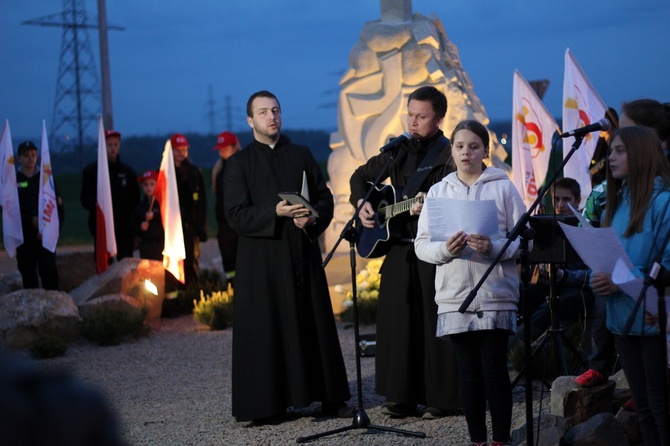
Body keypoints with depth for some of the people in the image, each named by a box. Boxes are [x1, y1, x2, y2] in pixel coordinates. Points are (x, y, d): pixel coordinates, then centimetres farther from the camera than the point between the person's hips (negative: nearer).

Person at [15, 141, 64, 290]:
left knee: (49, 271, -12)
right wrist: (31, 221, -14)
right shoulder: (14, 181, 5)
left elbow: (59, 208, 5)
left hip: (45, 236, 0)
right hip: (24, 236, 0)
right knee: (28, 274, 2)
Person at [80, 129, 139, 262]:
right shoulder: (91, 170, 8)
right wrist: (95, 204, -16)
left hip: (124, 227, 2)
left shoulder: (128, 171, 13)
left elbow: (135, 200, 14)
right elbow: (85, 198, 7)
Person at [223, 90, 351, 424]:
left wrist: (313, 219, -10)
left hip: (304, 254, 3)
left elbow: (325, 198, 11)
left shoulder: (301, 155, 14)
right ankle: (265, 405, 1)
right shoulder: (239, 164, 4)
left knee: (315, 324, 4)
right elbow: (235, 214, -6)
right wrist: (276, 213, -19)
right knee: (265, 330, -4)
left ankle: (329, 398, 10)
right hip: (262, 258, -3)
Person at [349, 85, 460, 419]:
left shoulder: (449, 154, -6)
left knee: (435, 322, -3)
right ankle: (401, 397, 13)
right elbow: (361, 176, 24)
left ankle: (443, 398, 5)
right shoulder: (399, 150, 13)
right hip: (399, 249, 6)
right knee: (396, 322, 5)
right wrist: (361, 204, 6)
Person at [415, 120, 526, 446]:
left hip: (496, 295, -2)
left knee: (494, 368, -2)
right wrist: (445, 249, -16)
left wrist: (493, 247, -19)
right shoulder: (438, 191, 9)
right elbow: (421, 245, 5)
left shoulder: (503, 187, 2)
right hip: (454, 297, 2)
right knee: (468, 370, 7)